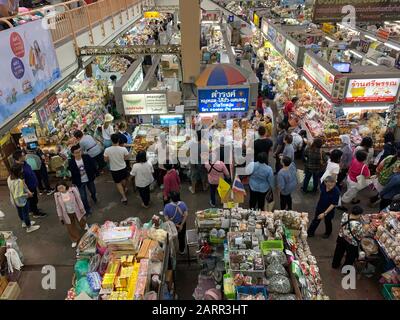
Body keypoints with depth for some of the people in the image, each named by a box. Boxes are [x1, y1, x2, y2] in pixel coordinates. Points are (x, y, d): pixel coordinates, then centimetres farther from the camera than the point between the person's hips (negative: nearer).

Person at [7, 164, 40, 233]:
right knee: (25, 213, 14)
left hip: (14, 200, 8)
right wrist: (28, 195, -20)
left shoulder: (9, 178, -11)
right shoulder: (19, 181, -38)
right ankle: (29, 227, 34)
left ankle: (24, 222, 54)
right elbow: (19, 195, -35)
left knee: (20, 211, 29)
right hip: (22, 201, -8)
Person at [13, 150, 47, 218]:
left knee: (34, 199, 28)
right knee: (33, 200, 12)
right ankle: (36, 213, 32)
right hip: (29, 187, -9)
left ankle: (33, 209, 50)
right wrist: (28, 191, -24)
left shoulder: (24, 163, -5)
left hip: (33, 185, 9)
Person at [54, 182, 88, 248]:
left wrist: (82, 209, -5)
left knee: (82, 223, 24)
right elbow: (58, 206, -5)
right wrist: (60, 217, 0)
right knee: (71, 228, 13)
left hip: (76, 212, -1)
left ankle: (84, 225, 63)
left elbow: (78, 199, -10)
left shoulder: (73, 190, -21)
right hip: (67, 214, 1)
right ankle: (75, 240, 38)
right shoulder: (57, 195, -15)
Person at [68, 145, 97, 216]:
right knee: (83, 197, 2)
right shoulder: (71, 162, -19)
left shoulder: (87, 157, -19)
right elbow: (71, 173, -9)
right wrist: (74, 182, -6)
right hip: (80, 182, -2)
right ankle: (87, 210, 25)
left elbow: (93, 166, -6)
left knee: (93, 191, 27)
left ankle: (93, 197, 64)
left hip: (89, 179, 2)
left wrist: (93, 174, -2)